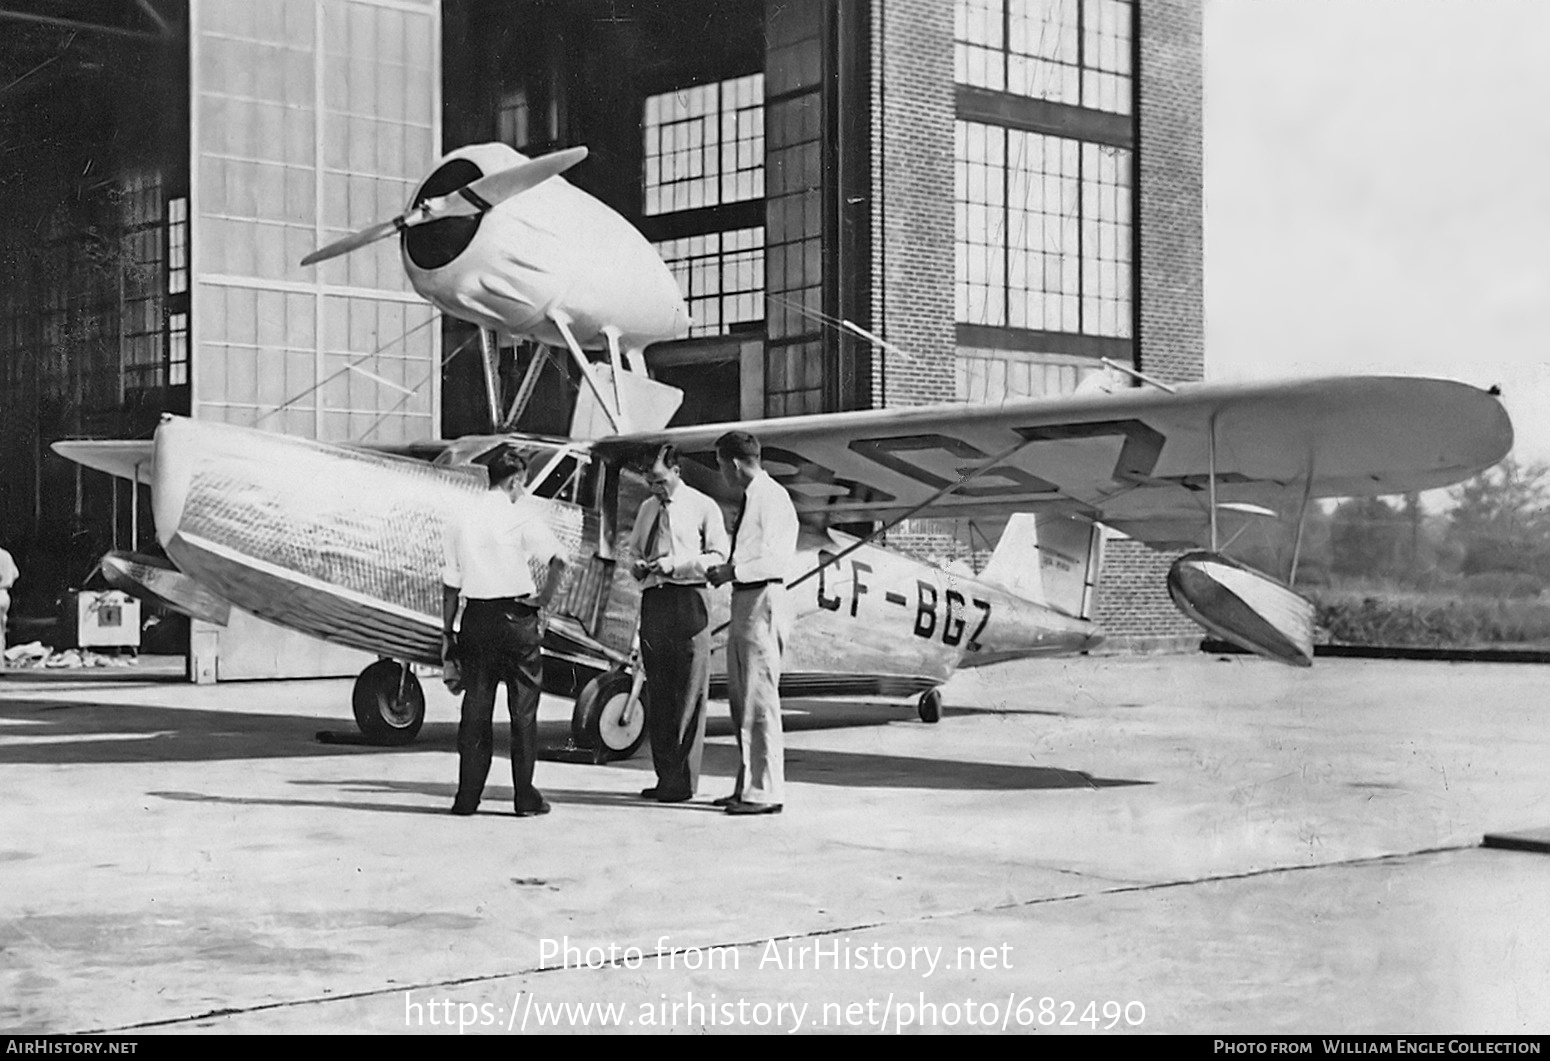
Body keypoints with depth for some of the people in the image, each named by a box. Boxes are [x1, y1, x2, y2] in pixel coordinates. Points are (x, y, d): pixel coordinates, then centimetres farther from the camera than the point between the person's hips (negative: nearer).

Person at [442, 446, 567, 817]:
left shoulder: (461, 521, 6)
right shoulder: (522, 515, -6)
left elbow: (450, 584, 7)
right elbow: (558, 560, -20)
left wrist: (447, 633, 12)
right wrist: (544, 597, -6)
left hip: (476, 617, 4)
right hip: (516, 616, -4)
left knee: (475, 707, 9)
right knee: (523, 709, 5)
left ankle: (468, 796, 9)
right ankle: (525, 797, 7)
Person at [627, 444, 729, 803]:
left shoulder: (703, 507, 2)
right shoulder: (647, 508, 20)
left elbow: (718, 557, -3)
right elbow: (635, 549, 28)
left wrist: (675, 564, -13)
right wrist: (638, 566, 4)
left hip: (688, 600, -6)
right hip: (652, 600, 6)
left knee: (689, 691, -7)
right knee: (656, 693, 5)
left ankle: (683, 779, -5)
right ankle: (665, 774, 11)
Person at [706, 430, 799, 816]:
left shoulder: (772, 498, -12)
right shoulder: (751, 498, 17)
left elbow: (776, 560, -18)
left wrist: (733, 571, -16)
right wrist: (726, 570, 11)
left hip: (762, 600, -10)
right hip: (744, 600, 10)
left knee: (760, 699, -8)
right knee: (740, 700, 15)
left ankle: (767, 791, -4)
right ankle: (749, 784, 24)